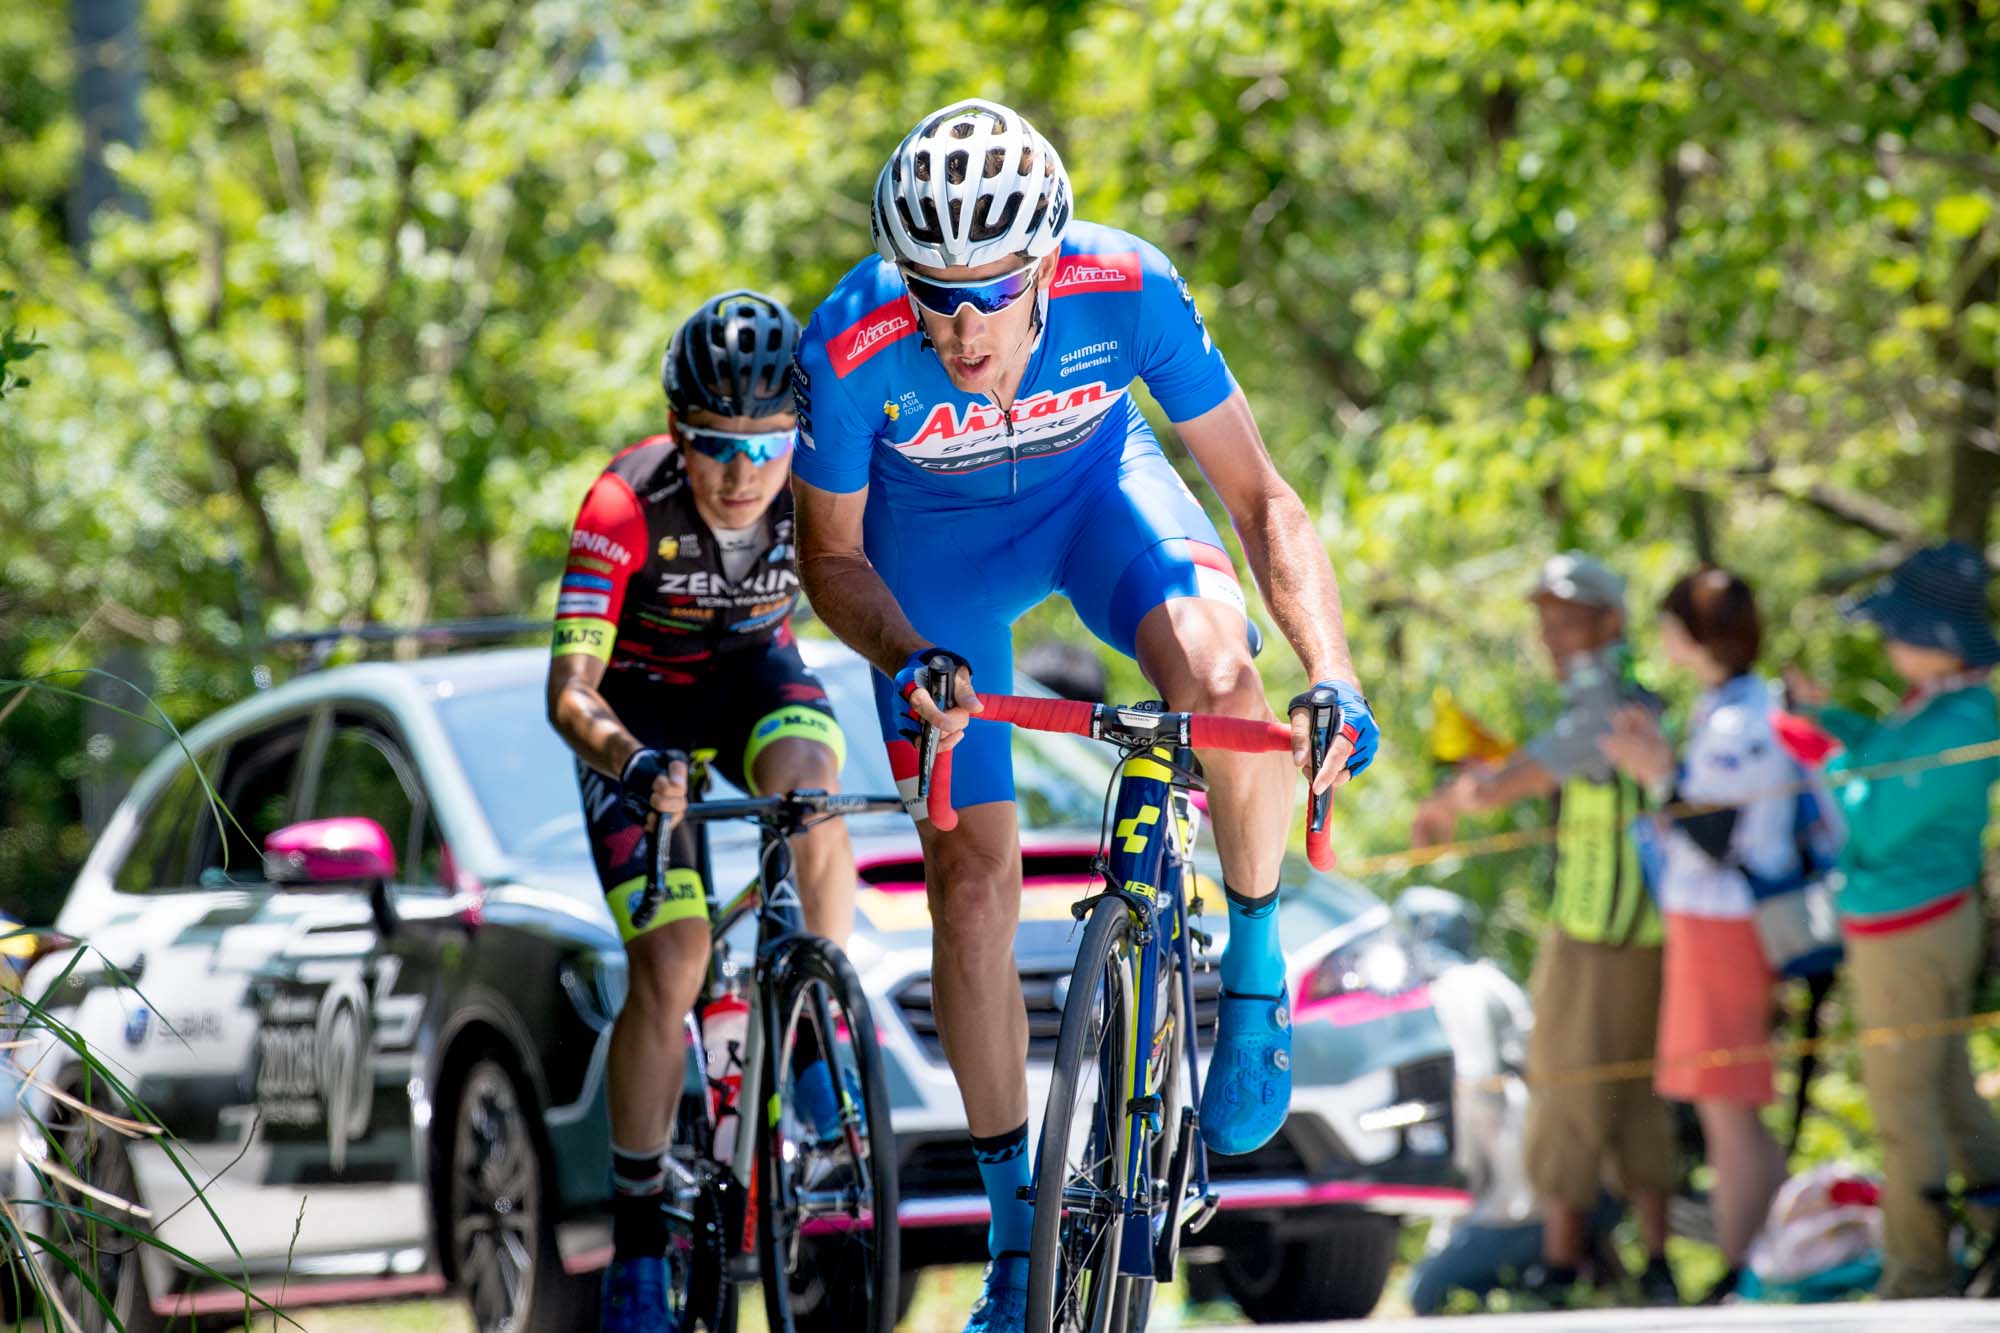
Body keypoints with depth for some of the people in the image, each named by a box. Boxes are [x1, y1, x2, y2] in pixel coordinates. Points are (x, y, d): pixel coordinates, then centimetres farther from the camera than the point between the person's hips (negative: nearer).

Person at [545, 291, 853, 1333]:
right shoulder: (627, 505, -32)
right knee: (669, 965, -15)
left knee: (806, 778, -35)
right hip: (639, 708, -2)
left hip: (754, 672, 2)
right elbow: (570, 693, -34)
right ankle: (638, 1237, -3)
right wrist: (634, 762, -54)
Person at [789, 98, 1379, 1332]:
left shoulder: (1126, 290, -34)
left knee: (1218, 670, -33)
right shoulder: (851, 350, -35)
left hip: (1094, 485, 0)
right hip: (937, 543, 0)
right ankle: (1015, 1219, 11)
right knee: (972, 877, -4)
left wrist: (1335, 677, -37)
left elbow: (1259, 496, -25)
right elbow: (831, 556, -16)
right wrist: (906, 658, -36)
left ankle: (1257, 965, -6)